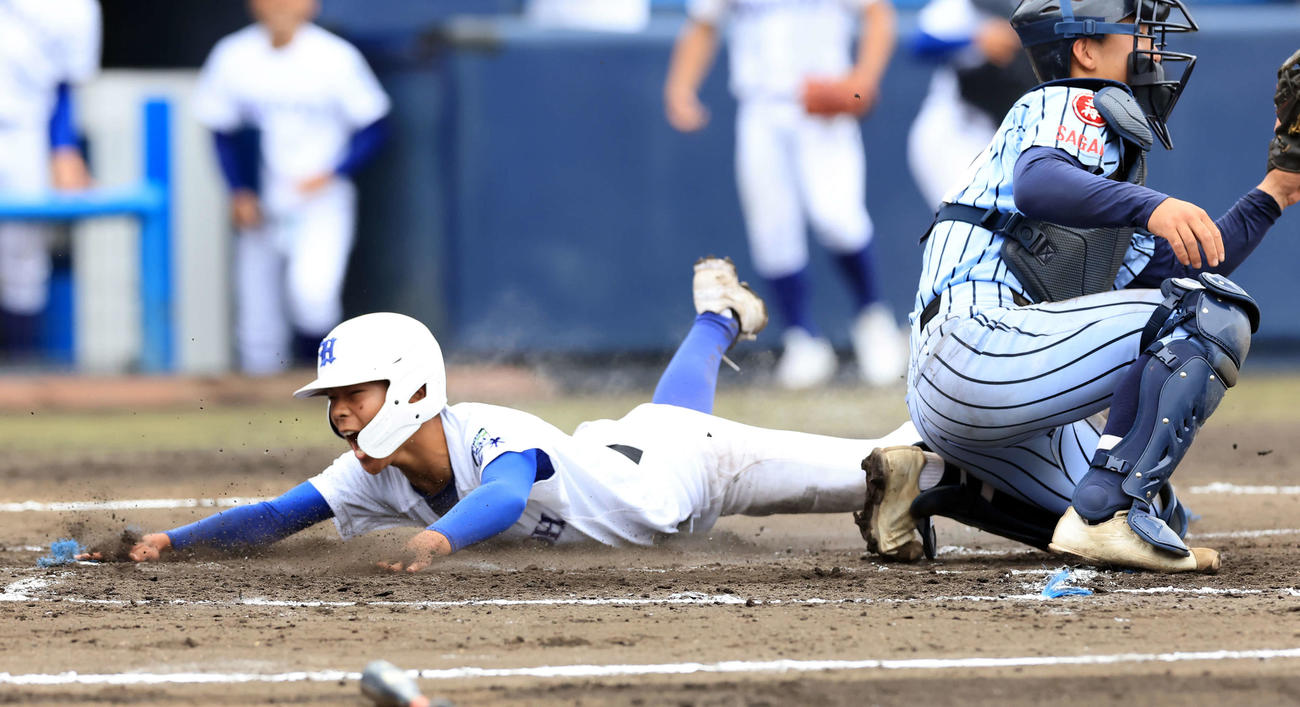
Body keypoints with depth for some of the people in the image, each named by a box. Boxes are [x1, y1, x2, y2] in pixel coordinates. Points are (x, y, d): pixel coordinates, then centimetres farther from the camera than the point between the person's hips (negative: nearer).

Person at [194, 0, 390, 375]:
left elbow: (374, 128, -2)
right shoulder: (232, 58, -3)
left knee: (313, 291, -27)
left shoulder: (336, 58, -10)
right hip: (262, 206, 3)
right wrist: (240, 192, -2)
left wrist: (331, 173, -15)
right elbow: (224, 132, 10)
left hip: (322, 201, -3)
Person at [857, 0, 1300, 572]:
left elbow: (1186, 273, 33)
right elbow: (1037, 184, -22)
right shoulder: (1070, 107, 2)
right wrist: (1152, 205, -37)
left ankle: (934, 482, 12)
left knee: (1161, 520, 12)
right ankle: (1106, 514, -27)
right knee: (1213, 315, -18)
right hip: (978, 334, -10)